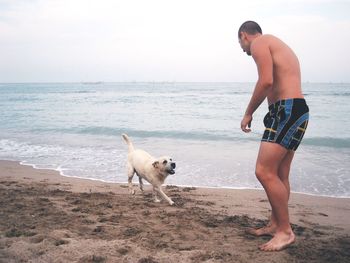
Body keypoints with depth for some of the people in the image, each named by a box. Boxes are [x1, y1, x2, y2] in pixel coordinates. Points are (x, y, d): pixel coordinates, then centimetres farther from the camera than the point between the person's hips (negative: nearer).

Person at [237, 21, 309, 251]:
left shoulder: (259, 43, -3)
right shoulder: (278, 45, 27)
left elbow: (266, 81, -17)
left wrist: (249, 113, -8)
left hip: (287, 110, -10)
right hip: (297, 110, 10)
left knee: (265, 172, -11)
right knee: (279, 174, 14)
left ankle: (285, 231, -4)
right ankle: (275, 224, 23)